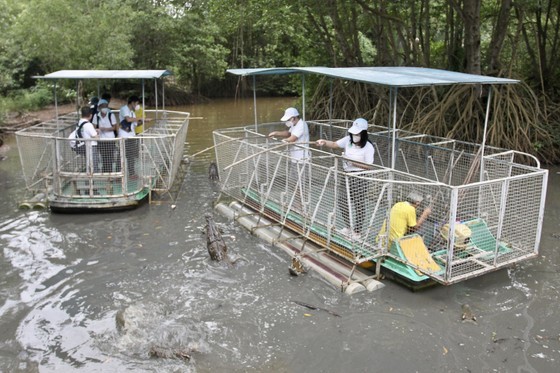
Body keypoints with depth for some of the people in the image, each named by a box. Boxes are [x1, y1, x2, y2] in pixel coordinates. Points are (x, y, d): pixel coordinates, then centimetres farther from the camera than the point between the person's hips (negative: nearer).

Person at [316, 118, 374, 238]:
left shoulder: (368, 147, -16)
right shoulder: (348, 139, 0)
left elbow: (368, 166, -17)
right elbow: (335, 144, 2)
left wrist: (353, 163, -25)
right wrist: (324, 142, -17)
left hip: (360, 178, -6)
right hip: (347, 176, 6)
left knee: (358, 205, 5)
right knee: (344, 202, 15)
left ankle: (357, 231, 21)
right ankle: (348, 226, 36)